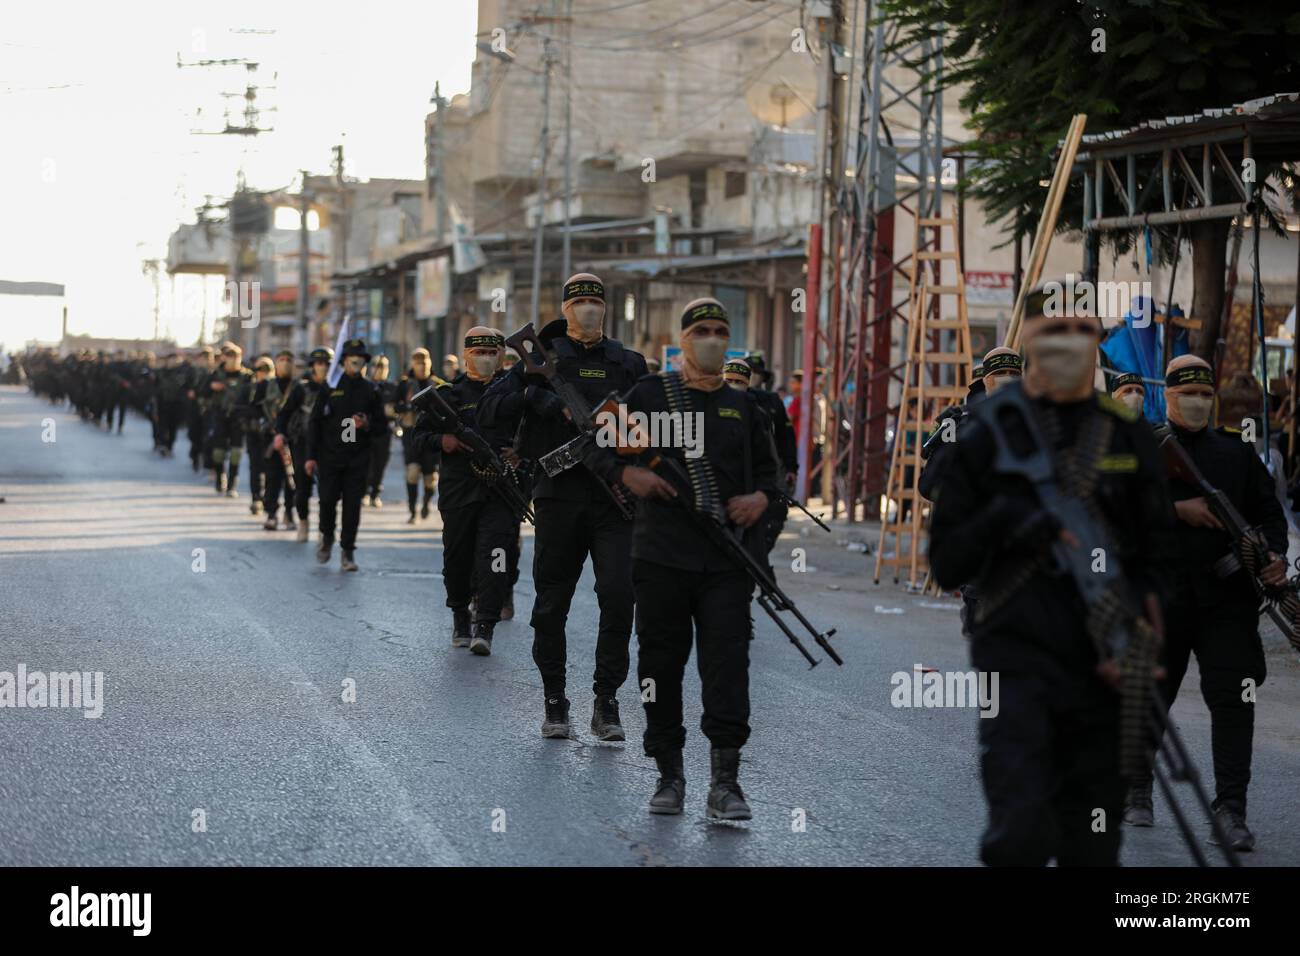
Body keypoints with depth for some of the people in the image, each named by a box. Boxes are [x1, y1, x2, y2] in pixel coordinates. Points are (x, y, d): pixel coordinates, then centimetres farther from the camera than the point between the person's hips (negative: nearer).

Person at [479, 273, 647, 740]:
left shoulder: (628, 364, 11)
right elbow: (489, 411, -2)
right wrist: (534, 398, -18)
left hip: (614, 495, 1)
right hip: (559, 495, 0)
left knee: (618, 594, -12)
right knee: (551, 604, 4)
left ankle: (606, 701, -3)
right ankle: (554, 702, 17)